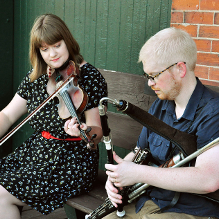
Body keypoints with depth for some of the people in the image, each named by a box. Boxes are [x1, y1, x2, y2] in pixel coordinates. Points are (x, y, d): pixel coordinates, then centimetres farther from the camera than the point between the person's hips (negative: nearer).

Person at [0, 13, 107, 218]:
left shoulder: (89, 76, -12)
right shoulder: (36, 77, 6)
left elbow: (97, 131, -15)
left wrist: (82, 131, -37)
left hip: (71, 163, -7)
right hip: (35, 151, 7)